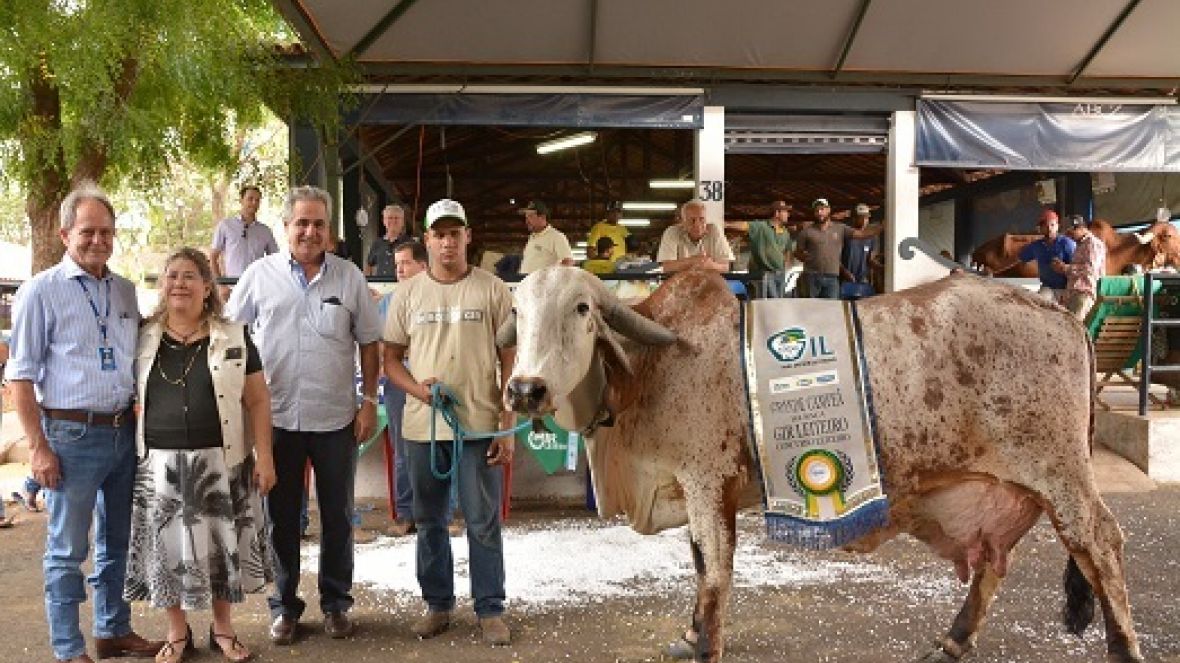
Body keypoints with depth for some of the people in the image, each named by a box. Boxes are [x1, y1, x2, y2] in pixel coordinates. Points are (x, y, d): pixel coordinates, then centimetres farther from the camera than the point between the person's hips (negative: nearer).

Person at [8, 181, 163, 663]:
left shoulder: (125, 291, 9)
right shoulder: (41, 291, -7)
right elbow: (21, 376, -7)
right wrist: (39, 448, -12)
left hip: (124, 433, 6)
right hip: (72, 437, -6)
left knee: (118, 542, 16)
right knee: (68, 550, 4)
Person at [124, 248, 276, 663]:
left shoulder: (234, 339, 1)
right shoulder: (143, 340, 5)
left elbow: (257, 401, 1)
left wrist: (264, 456, -5)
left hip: (219, 462, -1)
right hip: (160, 464, 1)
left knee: (221, 546, 6)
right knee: (168, 548, 8)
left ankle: (222, 629, 25)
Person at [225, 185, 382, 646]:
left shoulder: (349, 277, 1)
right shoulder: (260, 275, 0)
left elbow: (369, 343, 6)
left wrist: (369, 401, 0)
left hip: (336, 418, 0)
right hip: (277, 417, 0)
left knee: (337, 516, 11)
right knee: (282, 516, 10)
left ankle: (336, 602, 25)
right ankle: (284, 605, 24)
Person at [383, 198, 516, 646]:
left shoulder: (492, 290, -2)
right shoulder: (407, 294, 5)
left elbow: (510, 360, -1)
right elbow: (390, 357, 10)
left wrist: (507, 427, -6)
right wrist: (415, 387, -11)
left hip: (479, 425, -3)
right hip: (422, 426, 3)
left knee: (483, 523, 4)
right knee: (429, 521, 13)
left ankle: (490, 610, 17)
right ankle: (437, 605, 27)